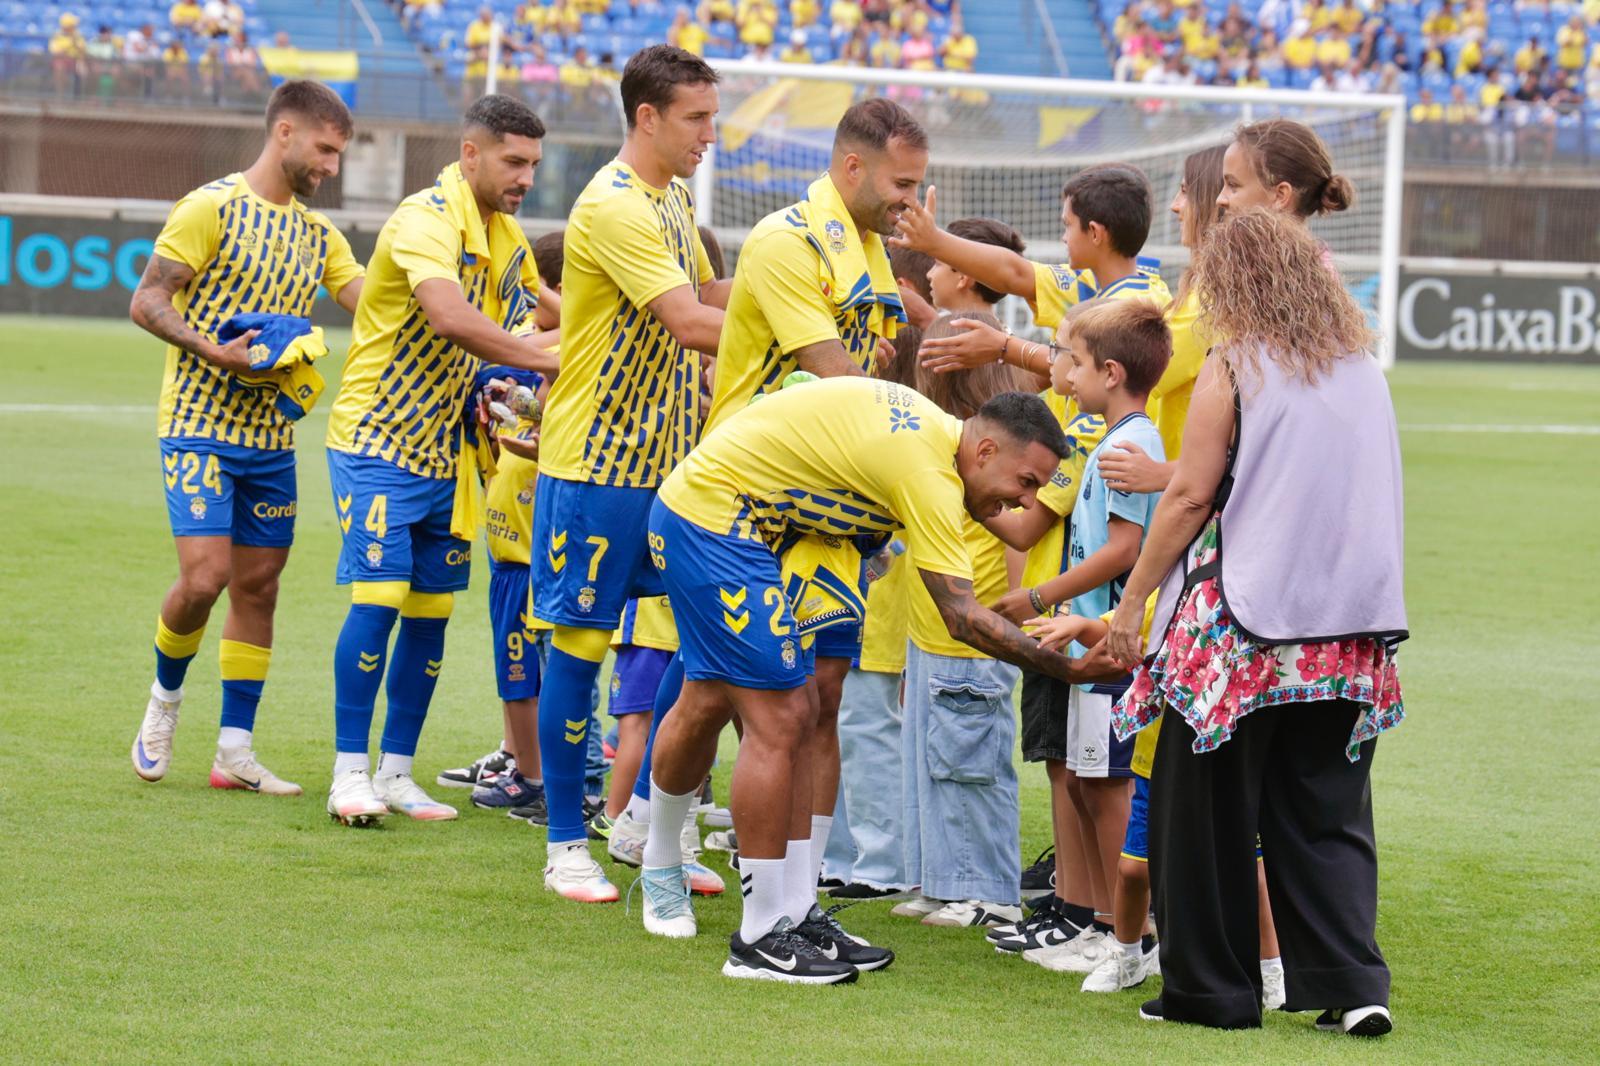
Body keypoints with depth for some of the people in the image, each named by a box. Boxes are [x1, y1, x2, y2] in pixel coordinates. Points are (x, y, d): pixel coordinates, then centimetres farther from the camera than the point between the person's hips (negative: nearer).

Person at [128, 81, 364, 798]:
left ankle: (236, 751, 11)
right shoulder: (212, 207, -7)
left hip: (271, 436, 6)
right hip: (199, 423, -6)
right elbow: (146, 303, -9)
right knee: (204, 577, -15)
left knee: (258, 584, 5)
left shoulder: (317, 234, 13)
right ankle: (166, 697, 13)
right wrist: (214, 351, -22)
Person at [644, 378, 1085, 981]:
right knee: (780, 720, -10)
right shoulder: (928, 471, -22)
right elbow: (961, 615, -25)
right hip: (714, 518, -11)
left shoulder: (930, 428, 6)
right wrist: (1065, 666, -21)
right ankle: (761, 940, -4)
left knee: (708, 703, 19)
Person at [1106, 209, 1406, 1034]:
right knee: (1326, 812, 10)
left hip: (1243, 621, -5)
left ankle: (1212, 989, 11)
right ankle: (1351, 983, 0)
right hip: (1348, 625, 5)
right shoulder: (1362, 369, 11)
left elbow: (1190, 497, -9)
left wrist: (1132, 602, -2)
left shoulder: (1235, 369, -7)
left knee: (1210, 809, 6)